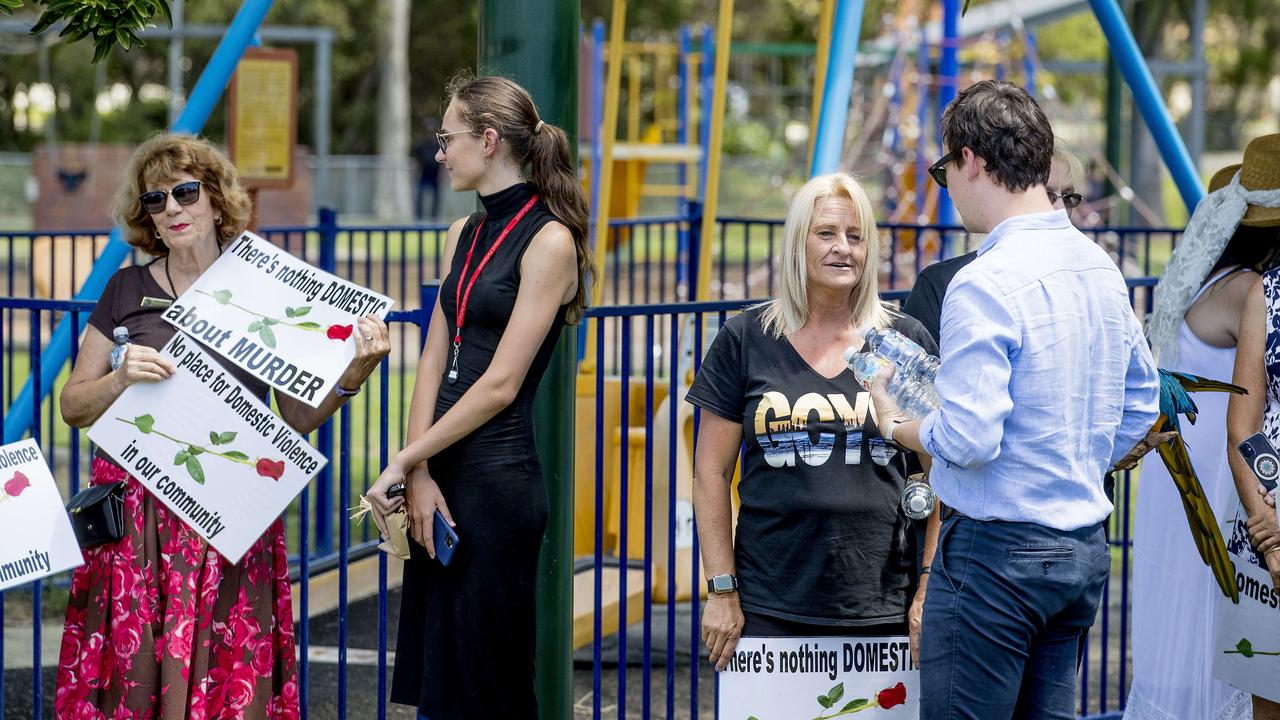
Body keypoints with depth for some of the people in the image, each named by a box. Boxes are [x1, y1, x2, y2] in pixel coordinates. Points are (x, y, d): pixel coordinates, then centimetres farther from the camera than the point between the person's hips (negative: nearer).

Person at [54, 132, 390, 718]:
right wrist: (121, 378, -10)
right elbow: (72, 406, 8)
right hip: (137, 510, 0)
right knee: (135, 672, -4)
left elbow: (299, 416, 7)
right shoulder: (127, 291, 6)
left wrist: (353, 373, -9)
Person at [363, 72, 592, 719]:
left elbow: (500, 384, -15)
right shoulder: (463, 236, 14)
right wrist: (419, 473, -5)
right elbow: (434, 362, 8)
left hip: (498, 478, -8)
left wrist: (402, 462, -13)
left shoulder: (548, 240, -11)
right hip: (440, 473, 8)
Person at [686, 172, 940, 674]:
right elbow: (711, 473, 5)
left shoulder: (906, 342, 6)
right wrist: (721, 591, 0)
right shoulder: (744, 341, 4)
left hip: (881, 609, 1)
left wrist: (929, 594, 0)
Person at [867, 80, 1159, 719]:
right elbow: (1139, 403, 18)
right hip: (1084, 545, 9)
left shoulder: (985, 284, -19)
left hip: (998, 551, -9)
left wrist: (897, 426, -4)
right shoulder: (1100, 267, 8)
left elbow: (967, 439, -22)